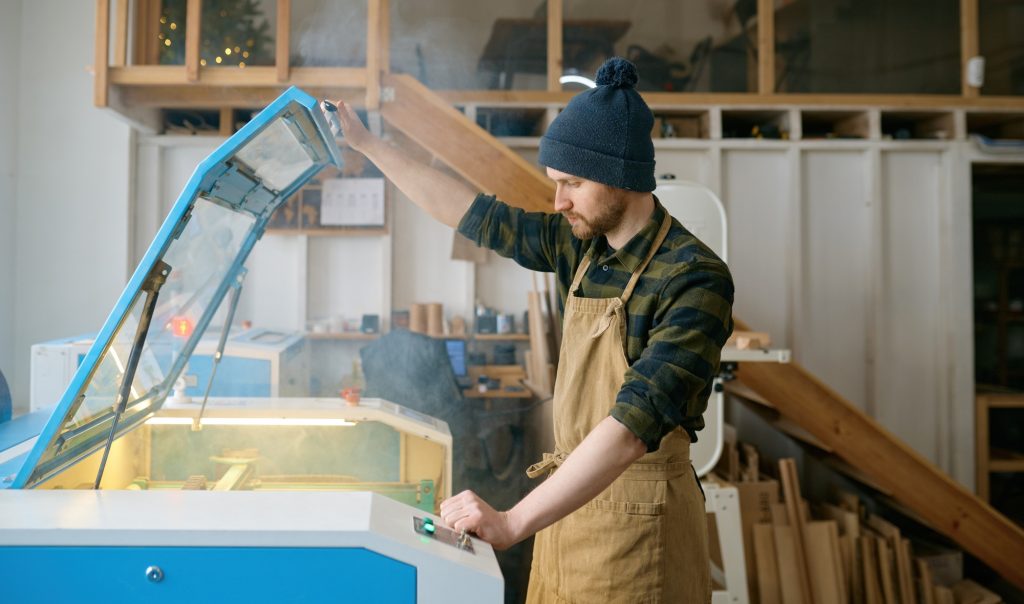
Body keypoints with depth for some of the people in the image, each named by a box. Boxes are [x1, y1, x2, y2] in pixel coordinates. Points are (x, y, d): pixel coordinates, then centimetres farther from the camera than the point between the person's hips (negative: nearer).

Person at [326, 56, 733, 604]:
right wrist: (366, 144, 14)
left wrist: (513, 522, -35)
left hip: (637, 518, -6)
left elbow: (637, 421, -29)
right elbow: (476, 214, 11)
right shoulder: (579, 243, 2)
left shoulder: (695, 278, -20)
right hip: (570, 496, 6)